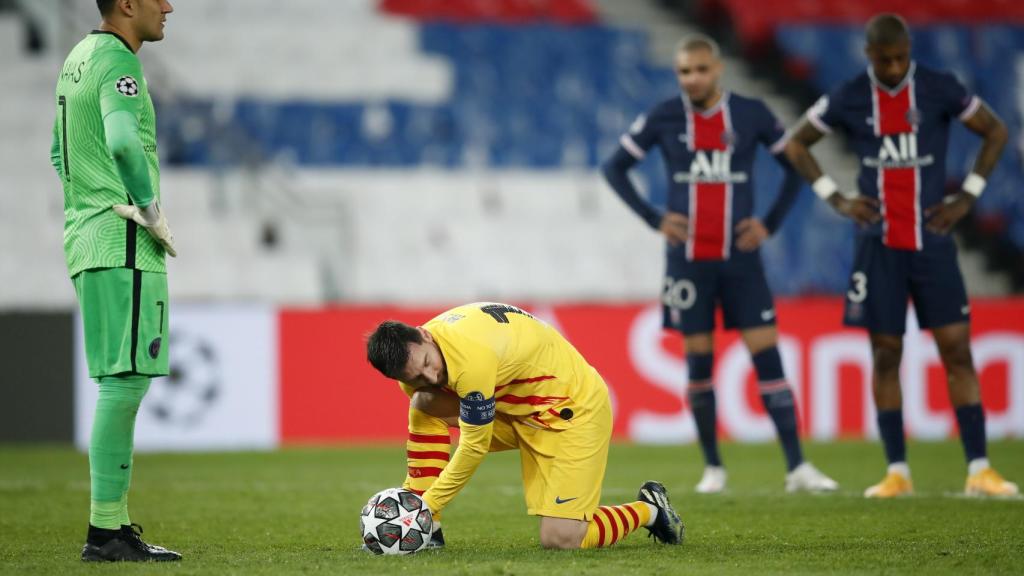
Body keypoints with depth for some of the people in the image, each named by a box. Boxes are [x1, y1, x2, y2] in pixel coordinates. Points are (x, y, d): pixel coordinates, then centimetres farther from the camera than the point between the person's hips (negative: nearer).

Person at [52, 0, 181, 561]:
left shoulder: (77, 58, 18)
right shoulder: (118, 61, -11)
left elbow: (61, 154, 28)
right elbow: (123, 141, -29)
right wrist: (151, 211, -17)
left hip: (84, 240, 10)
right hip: (123, 245, -10)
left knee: (121, 382, 13)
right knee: (124, 382, -10)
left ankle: (114, 524, 13)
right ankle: (105, 530, -13)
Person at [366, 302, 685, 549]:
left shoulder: (471, 358, -36)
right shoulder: (413, 358, -9)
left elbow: (474, 447, -25)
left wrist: (429, 503, -16)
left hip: (574, 409, -8)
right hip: (516, 407, 8)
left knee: (560, 540, -17)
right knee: (424, 404, -12)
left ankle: (648, 509, 10)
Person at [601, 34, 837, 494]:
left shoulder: (751, 115, 0)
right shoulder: (663, 118, 0)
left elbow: (796, 165, 10)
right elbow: (615, 168, 8)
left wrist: (772, 222, 1)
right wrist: (653, 218, -1)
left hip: (740, 258, 0)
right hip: (688, 261, 0)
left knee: (768, 358, -6)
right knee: (699, 362, 3)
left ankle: (797, 467, -7)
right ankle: (713, 468, 14)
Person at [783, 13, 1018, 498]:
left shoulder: (940, 89, -3)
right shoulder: (849, 99, 0)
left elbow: (995, 132, 7)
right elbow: (796, 145, 12)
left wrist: (967, 196, 0)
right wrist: (835, 198, 1)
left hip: (931, 240, -1)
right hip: (879, 244, 1)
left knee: (957, 352, -5)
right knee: (885, 355, 2)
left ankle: (979, 470, -5)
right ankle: (897, 472, 8)